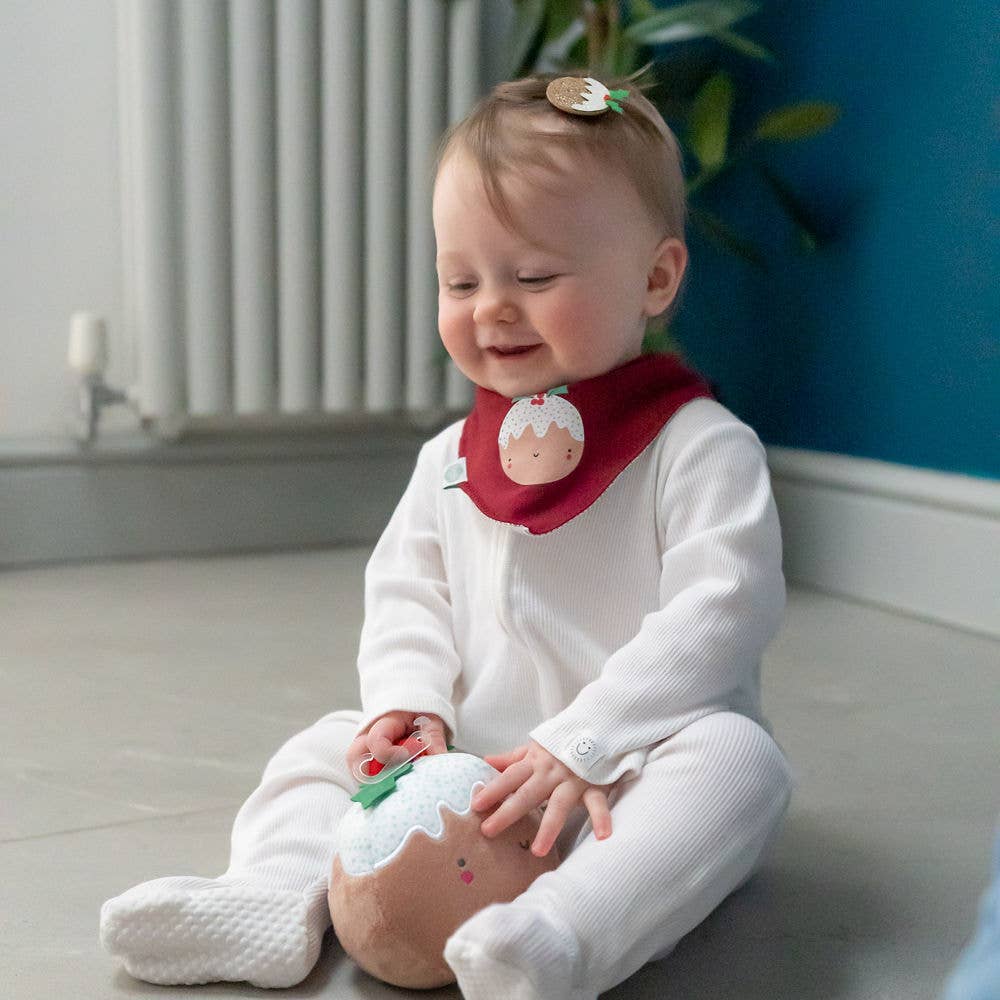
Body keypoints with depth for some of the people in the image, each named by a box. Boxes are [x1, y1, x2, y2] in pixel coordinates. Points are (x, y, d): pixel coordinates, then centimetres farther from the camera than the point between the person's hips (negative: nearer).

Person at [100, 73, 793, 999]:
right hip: (477, 767, 6)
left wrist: (582, 745, -26)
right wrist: (411, 700, -9)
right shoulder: (451, 457, 10)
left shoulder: (700, 446, -10)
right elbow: (405, 592, 12)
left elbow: (718, 614, -19)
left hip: (634, 767, -5)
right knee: (328, 744, -1)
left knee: (736, 759, -34)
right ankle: (275, 896, -20)